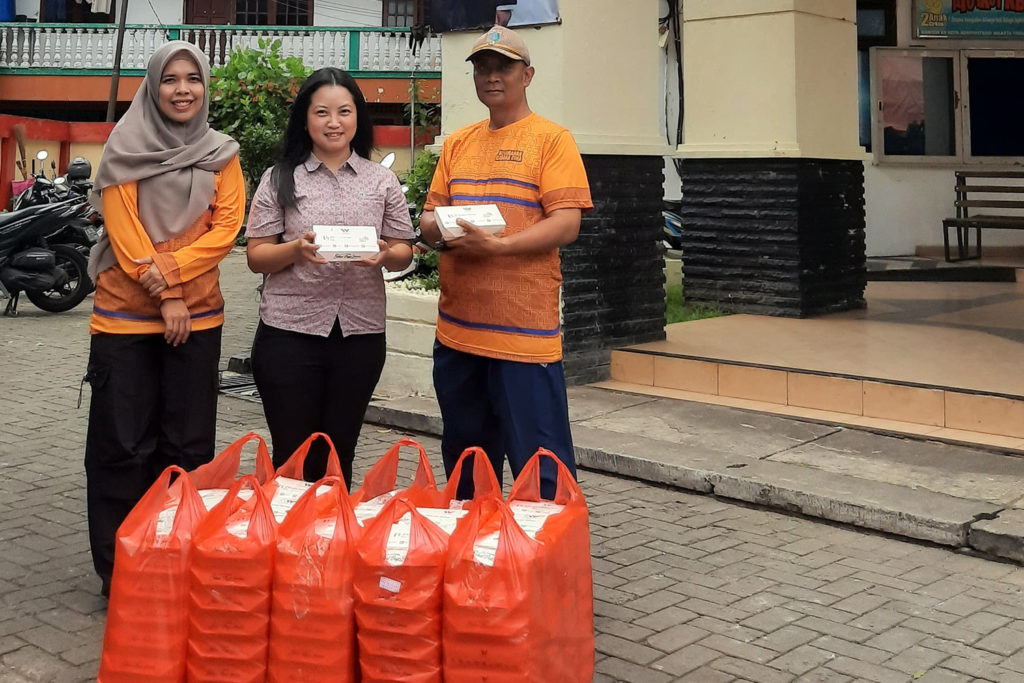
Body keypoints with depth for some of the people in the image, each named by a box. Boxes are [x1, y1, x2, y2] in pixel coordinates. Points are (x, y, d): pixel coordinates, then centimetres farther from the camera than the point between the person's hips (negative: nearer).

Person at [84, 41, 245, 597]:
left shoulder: (221, 154, 6)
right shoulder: (125, 148, 0)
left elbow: (226, 226, -3)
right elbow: (122, 227, -6)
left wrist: (166, 270, -14)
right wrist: (165, 296, -11)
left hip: (197, 318, 2)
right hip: (125, 315, -2)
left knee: (188, 446, 6)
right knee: (122, 445, 1)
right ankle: (119, 569, 12)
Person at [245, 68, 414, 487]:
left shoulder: (381, 180, 7)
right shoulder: (280, 179, 2)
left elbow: (404, 252, 9)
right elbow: (256, 257, 1)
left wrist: (385, 255, -14)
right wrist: (296, 250, -18)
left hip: (360, 334, 2)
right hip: (289, 332, -1)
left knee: (338, 458, 12)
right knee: (291, 456, 6)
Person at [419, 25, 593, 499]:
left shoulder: (552, 140, -3)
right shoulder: (457, 143, 15)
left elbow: (566, 224, -12)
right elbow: (430, 213, 17)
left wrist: (497, 245, -24)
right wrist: (439, 230, -7)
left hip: (524, 331, -6)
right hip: (457, 329, 7)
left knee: (538, 466, -3)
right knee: (463, 457, 18)